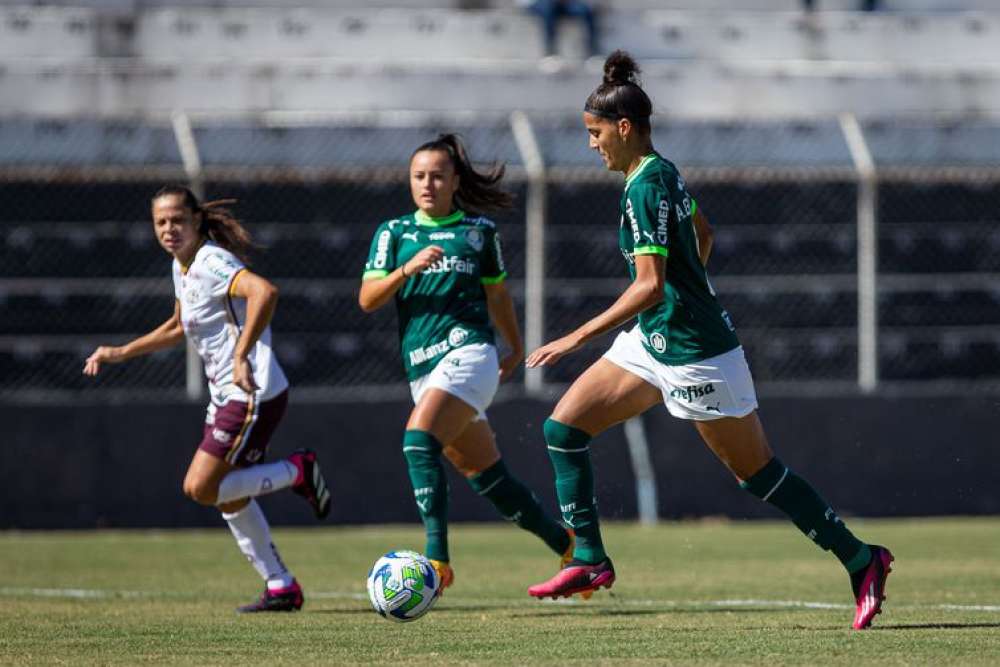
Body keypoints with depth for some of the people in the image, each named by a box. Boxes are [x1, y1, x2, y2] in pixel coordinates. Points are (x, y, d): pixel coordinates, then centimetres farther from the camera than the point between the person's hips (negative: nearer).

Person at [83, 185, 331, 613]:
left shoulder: (213, 264, -18)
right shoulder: (182, 266, 12)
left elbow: (265, 292, -37)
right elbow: (179, 327, 29)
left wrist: (241, 357, -35)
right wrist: (121, 353, 23)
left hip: (253, 395, -10)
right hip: (226, 396, 10)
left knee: (200, 488, -11)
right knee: (231, 498, 14)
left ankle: (297, 471, 0)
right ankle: (281, 588, 21)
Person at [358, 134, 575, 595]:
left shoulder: (479, 230, 8)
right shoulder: (393, 233, 11)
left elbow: (496, 292, 22)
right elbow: (368, 299, 2)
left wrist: (516, 348, 31)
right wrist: (407, 269, -14)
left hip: (468, 350, -4)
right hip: (421, 364, 4)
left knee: (419, 440, -29)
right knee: (487, 477, 9)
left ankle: (437, 557, -33)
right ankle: (567, 547, 26)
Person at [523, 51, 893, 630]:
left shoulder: (645, 188, -21)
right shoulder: (664, 173, 7)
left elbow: (650, 285, -27)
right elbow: (704, 235, 23)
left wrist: (580, 337, -25)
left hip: (693, 354, -10)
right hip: (653, 343, 10)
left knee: (756, 469, 0)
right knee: (563, 428, 2)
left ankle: (862, 561, 10)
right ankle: (590, 560, 6)